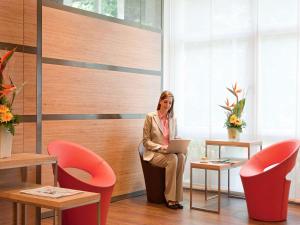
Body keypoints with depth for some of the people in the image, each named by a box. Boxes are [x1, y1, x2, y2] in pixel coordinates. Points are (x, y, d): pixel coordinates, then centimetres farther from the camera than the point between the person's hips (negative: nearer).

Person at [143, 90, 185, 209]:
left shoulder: (173, 119, 12)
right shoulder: (150, 117, -3)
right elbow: (146, 141, -5)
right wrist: (161, 147, -18)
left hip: (170, 152, 4)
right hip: (153, 153, -4)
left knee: (181, 157, -31)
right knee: (173, 159, -34)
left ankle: (177, 197, -25)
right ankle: (170, 199, -25)